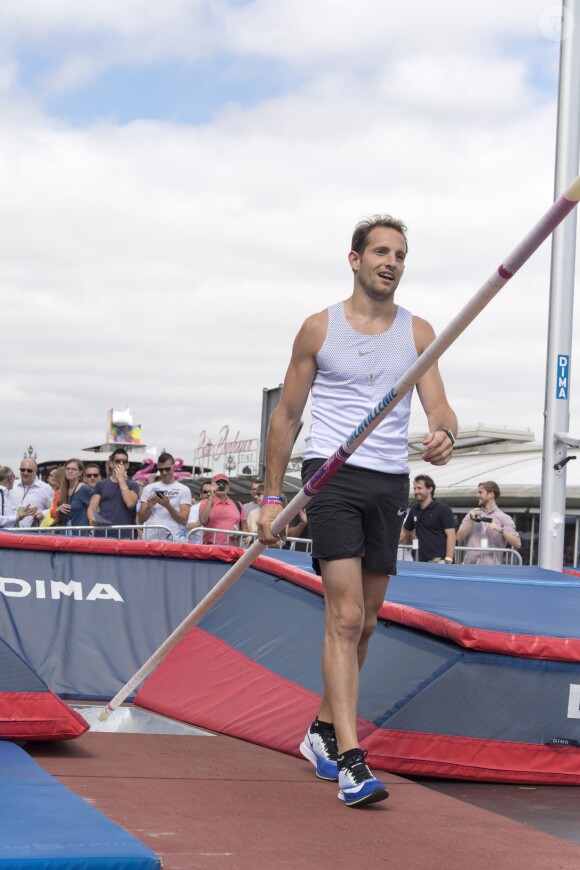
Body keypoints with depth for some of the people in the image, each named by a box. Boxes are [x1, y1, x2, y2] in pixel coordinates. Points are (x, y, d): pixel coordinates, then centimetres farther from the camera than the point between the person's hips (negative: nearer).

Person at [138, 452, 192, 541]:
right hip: (150, 539, 2)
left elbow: (184, 520, -1)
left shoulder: (184, 490, 6)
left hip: (173, 539, -2)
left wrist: (168, 506, -14)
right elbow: (141, 519, 13)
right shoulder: (149, 488, 14)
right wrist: (149, 506, -6)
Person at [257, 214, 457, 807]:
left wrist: (443, 435, -24)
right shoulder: (320, 329, 3)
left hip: (391, 482, 4)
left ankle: (323, 730, 30)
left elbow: (438, 407, 1)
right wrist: (271, 497, 3)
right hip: (333, 475, -4)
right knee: (346, 614, -15)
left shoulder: (418, 332, 9)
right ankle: (349, 759, -18)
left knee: (365, 622, 11)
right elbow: (286, 416, 7)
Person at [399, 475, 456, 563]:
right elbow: (405, 531, 26)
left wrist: (448, 561, -17)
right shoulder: (415, 509, 15)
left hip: (439, 560, -6)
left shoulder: (443, 509, -2)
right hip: (422, 561, 6)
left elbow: (451, 535, -8)